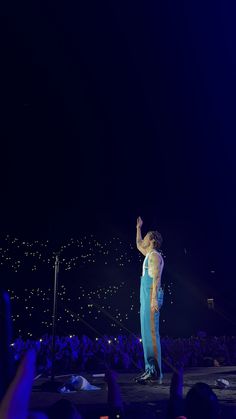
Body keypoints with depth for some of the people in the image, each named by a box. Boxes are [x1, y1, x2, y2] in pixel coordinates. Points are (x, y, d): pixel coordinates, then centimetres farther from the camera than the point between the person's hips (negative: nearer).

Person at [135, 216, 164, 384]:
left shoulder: (154, 255, -8)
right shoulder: (149, 254, 20)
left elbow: (156, 278, -18)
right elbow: (138, 244, 40)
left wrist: (154, 299, -24)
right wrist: (139, 227, 45)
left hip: (151, 297, -10)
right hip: (146, 298, 10)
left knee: (151, 333, -11)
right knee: (147, 333, 10)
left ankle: (155, 372, -9)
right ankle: (150, 369, 14)